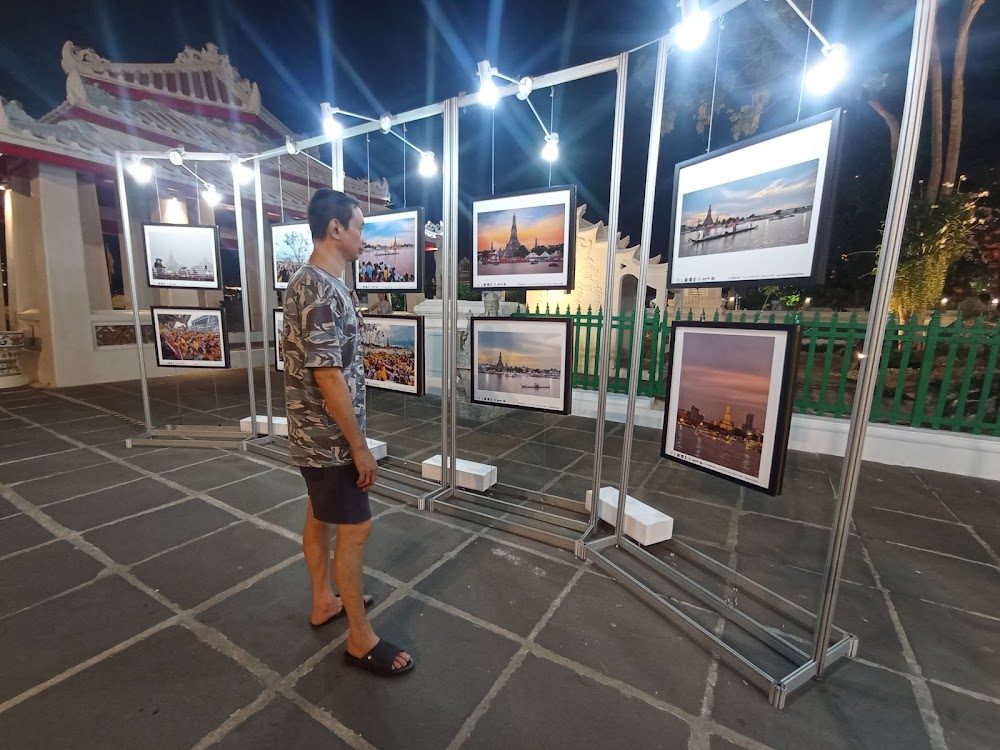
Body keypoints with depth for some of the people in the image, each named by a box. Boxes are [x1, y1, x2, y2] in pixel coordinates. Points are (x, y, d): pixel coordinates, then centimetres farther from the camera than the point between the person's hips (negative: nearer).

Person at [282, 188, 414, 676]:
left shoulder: (306, 280, 11)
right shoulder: (323, 290, -22)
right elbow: (330, 377, -26)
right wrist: (360, 447, -19)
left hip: (313, 434, 10)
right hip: (330, 438, -10)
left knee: (320, 517, 21)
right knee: (354, 529, 2)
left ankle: (324, 603, 41)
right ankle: (361, 639, 20)